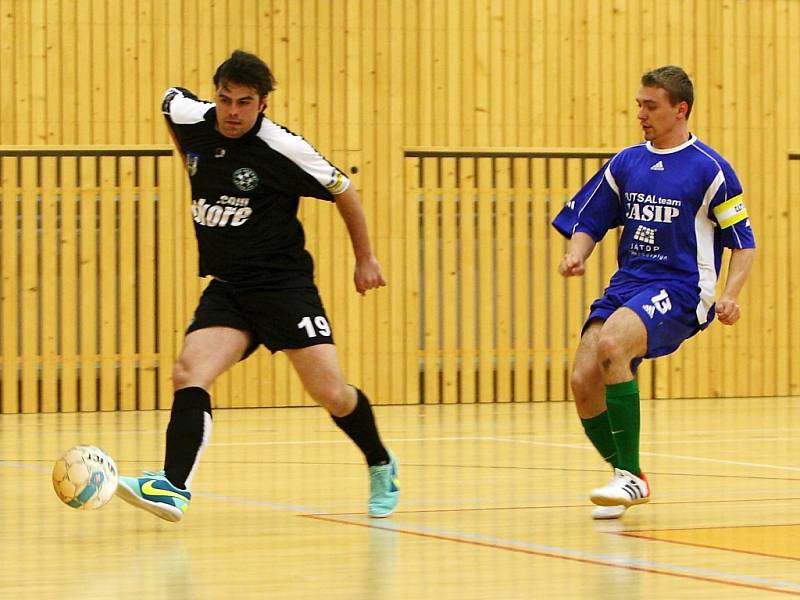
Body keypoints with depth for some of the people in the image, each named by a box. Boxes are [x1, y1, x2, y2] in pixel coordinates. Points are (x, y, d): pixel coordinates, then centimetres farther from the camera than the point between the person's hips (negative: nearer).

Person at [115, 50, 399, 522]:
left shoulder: (282, 149, -15)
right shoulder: (190, 119, -2)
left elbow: (344, 192, -1)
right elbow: (172, 97, 24)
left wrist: (366, 258, 7)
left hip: (284, 283, -4)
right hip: (226, 288, 4)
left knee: (331, 394, -9)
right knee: (189, 373, -20)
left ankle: (382, 469, 20)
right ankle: (174, 488, -32)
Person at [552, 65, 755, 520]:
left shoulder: (710, 169, -3)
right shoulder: (626, 163, 11)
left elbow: (744, 242, 0)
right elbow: (588, 221, 16)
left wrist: (730, 294, -16)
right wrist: (576, 255, -5)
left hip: (680, 289, -6)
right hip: (627, 285, 6)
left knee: (611, 344, -32)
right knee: (584, 380, -12)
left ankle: (631, 476, -23)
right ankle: (628, 481, 11)